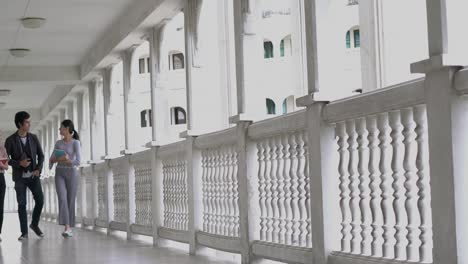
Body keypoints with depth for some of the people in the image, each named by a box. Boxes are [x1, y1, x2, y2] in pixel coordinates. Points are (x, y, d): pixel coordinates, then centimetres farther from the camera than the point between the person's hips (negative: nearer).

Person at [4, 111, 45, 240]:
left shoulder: (34, 138, 0)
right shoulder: (10, 140, -8)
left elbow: (41, 155, 6)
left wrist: (38, 169, -10)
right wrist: (19, 163, -22)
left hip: (33, 176, 2)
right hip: (20, 177, -2)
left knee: (40, 201, -6)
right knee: (22, 204, -4)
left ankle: (34, 224, 18)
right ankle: (24, 232, 5)